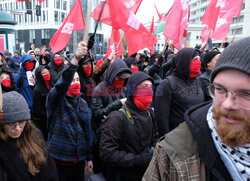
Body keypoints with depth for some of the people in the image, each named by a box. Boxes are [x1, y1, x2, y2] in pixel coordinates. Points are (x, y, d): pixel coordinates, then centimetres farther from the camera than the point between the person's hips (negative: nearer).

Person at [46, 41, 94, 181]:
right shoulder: (55, 99, -10)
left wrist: (89, 157, 11)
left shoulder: (82, 103, 5)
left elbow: (88, 131, 9)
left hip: (79, 157, 5)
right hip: (60, 158, -4)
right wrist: (75, 59, -46)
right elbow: (62, 83, -33)